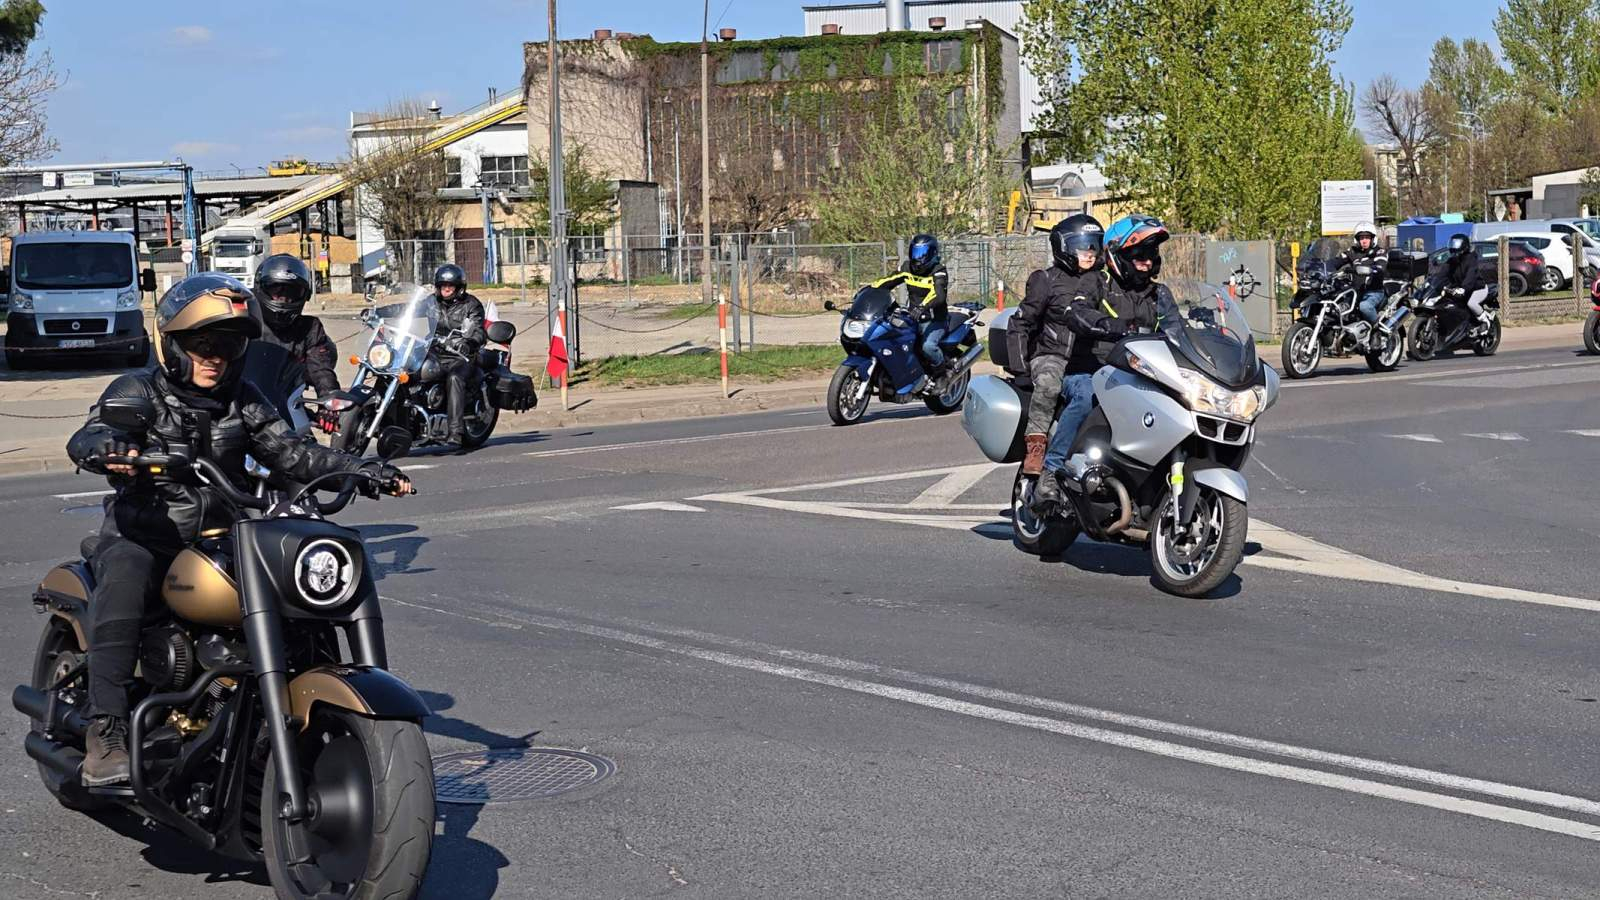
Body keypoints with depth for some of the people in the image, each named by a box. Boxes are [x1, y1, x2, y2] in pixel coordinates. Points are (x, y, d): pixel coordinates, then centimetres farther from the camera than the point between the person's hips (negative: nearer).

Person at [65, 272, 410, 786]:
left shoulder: (243, 401, 12)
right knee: (125, 576, -36)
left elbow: (289, 452, 5)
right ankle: (106, 734, -40)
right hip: (143, 538, -4)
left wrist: (363, 470, -11)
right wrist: (109, 448, -45)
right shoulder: (137, 392, -2)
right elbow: (84, 439, -19)